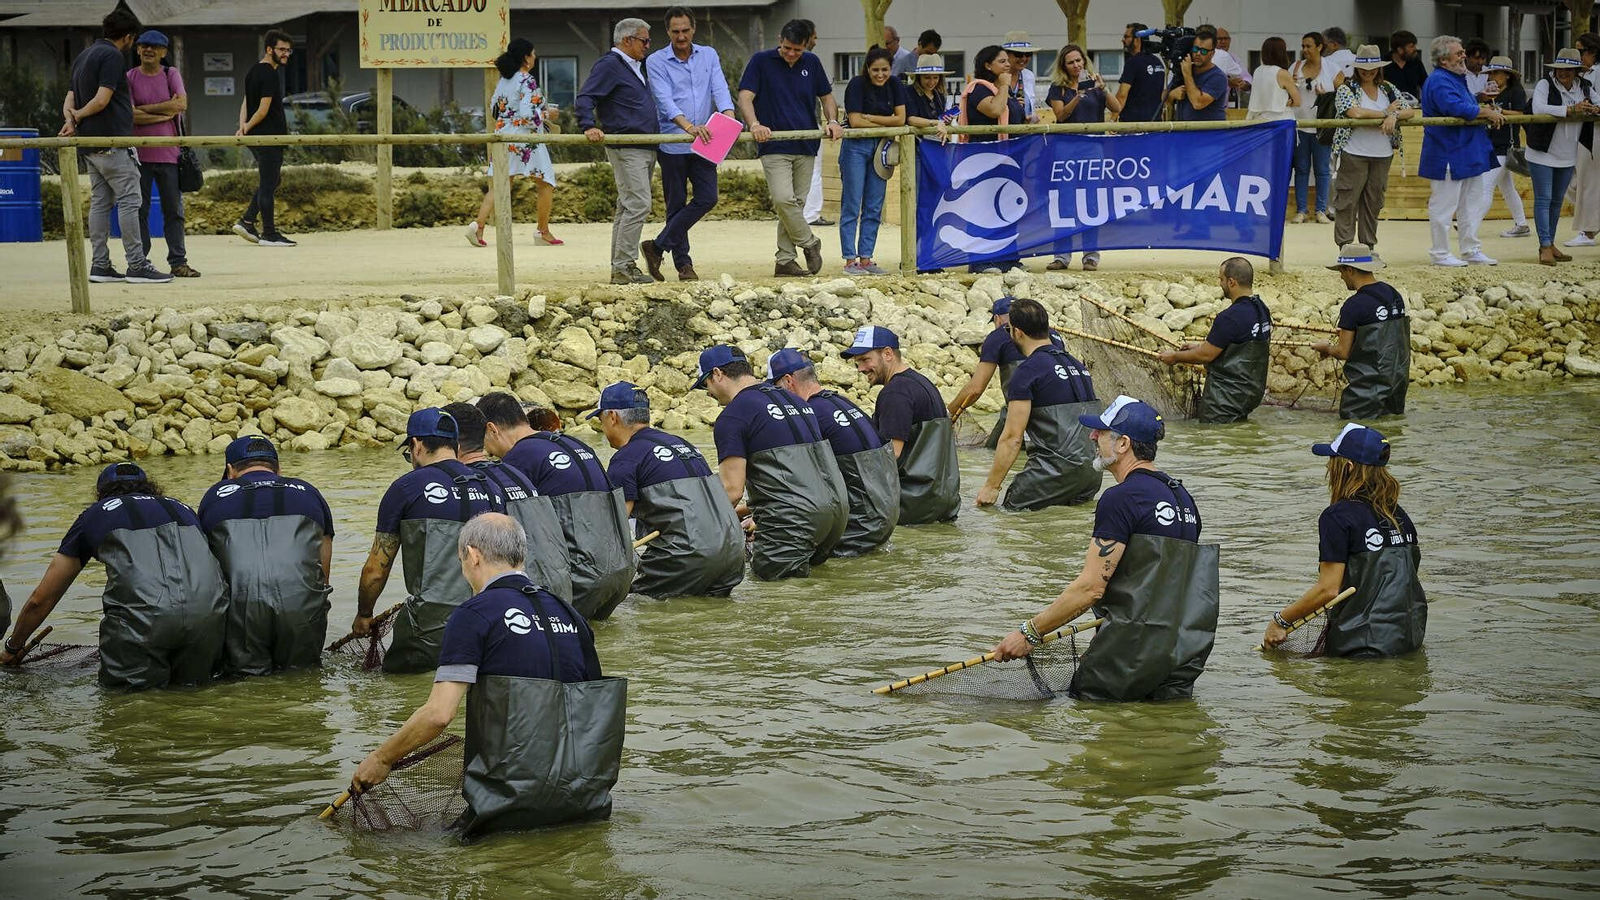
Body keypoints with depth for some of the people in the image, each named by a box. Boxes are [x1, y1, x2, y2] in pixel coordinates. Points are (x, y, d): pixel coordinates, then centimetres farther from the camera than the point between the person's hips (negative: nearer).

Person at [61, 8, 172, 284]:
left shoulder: (83, 56, 19)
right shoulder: (112, 56, -11)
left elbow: (70, 99, 15)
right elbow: (102, 99, -18)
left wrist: (70, 119, -3)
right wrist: (78, 116, -5)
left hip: (89, 144, 9)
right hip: (112, 140, -9)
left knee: (100, 202, 10)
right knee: (129, 200, -8)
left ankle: (100, 266, 8)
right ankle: (136, 265, -10)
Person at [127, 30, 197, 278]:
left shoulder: (171, 74, 7)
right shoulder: (129, 78, 2)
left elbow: (182, 104, -10)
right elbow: (130, 115, -10)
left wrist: (144, 109, -10)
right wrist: (166, 112, -9)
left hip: (169, 153, 2)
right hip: (139, 154, -2)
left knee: (174, 210, 4)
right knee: (139, 211, 0)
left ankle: (178, 262, 9)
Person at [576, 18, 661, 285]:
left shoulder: (638, 67, 21)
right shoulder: (609, 65, -8)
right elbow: (584, 100, -15)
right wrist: (589, 126, -31)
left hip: (646, 149, 10)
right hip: (626, 149, -10)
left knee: (627, 208, 9)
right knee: (638, 205, -15)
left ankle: (620, 268, 12)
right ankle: (624, 266, -13)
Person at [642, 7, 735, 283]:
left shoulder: (708, 55, 9)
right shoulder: (656, 62, -3)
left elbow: (720, 89, -4)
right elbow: (664, 100, -15)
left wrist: (727, 117, -24)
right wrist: (688, 125, -31)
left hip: (703, 143, 3)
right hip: (672, 144, -3)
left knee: (707, 198, -5)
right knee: (677, 205, 2)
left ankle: (657, 246, 5)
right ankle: (683, 263, 11)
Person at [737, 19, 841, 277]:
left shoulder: (812, 63, 10)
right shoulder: (761, 61, -2)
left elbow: (827, 97, 19)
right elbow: (745, 97, -9)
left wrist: (832, 121, -1)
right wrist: (754, 124, -27)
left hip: (806, 147, 4)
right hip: (774, 146, -4)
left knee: (796, 203, 5)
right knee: (783, 199, -18)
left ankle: (785, 260, 12)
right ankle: (810, 243, 3)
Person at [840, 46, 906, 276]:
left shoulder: (894, 86, 3)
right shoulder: (857, 85, -11)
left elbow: (900, 119, -5)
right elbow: (855, 121, -17)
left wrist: (869, 117, -12)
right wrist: (887, 125, -9)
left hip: (881, 148, 5)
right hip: (856, 147, -5)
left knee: (874, 209, 5)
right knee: (852, 206, -4)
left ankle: (865, 259, 9)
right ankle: (850, 260, -3)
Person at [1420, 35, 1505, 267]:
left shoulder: (1456, 78, 17)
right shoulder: (1438, 81, -17)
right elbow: (1456, 108, -29)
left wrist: (1487, 111, 5)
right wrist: (1486, 112, -17)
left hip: (1469, 152, 11)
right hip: (1448, 155, -11)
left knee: (1473, 204, 14)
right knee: (1444, 204, -2)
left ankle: (1471, 250, 22)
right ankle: (1440, 254, 5)